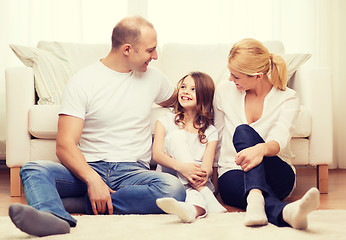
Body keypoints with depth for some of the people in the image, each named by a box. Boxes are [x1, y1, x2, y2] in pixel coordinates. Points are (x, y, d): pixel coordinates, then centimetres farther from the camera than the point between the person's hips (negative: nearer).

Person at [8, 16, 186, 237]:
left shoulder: (152, 77, 13)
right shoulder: (82, 82, -1)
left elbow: (174, 99, 39)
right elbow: (65, 145, -11)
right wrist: (92, 179, -27)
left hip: (132, 171, 2)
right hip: (89, 169, -2)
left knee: (174, 188, -32)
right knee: (33, 170, -28)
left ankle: (83, 203, -29)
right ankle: (56, 218, -57)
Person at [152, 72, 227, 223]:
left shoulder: (210, 132, 12)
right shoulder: (165, 122, 11)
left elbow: (208, 167, -4)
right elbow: (157, 154, -6)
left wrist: (204, 174, -32)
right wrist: (180, 166, -28)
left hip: (198, 184, 0)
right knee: (176, 135, -22)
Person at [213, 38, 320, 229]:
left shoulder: (287, 98, -4)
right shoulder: (224, 91, 5)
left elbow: (280, 139, -24)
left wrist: (261, 149, -47)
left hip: (276, 175, -2)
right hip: (232, 175, 2)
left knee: (243, 131, -33)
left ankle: (255, 199, -60)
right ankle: (285, 211, -70)